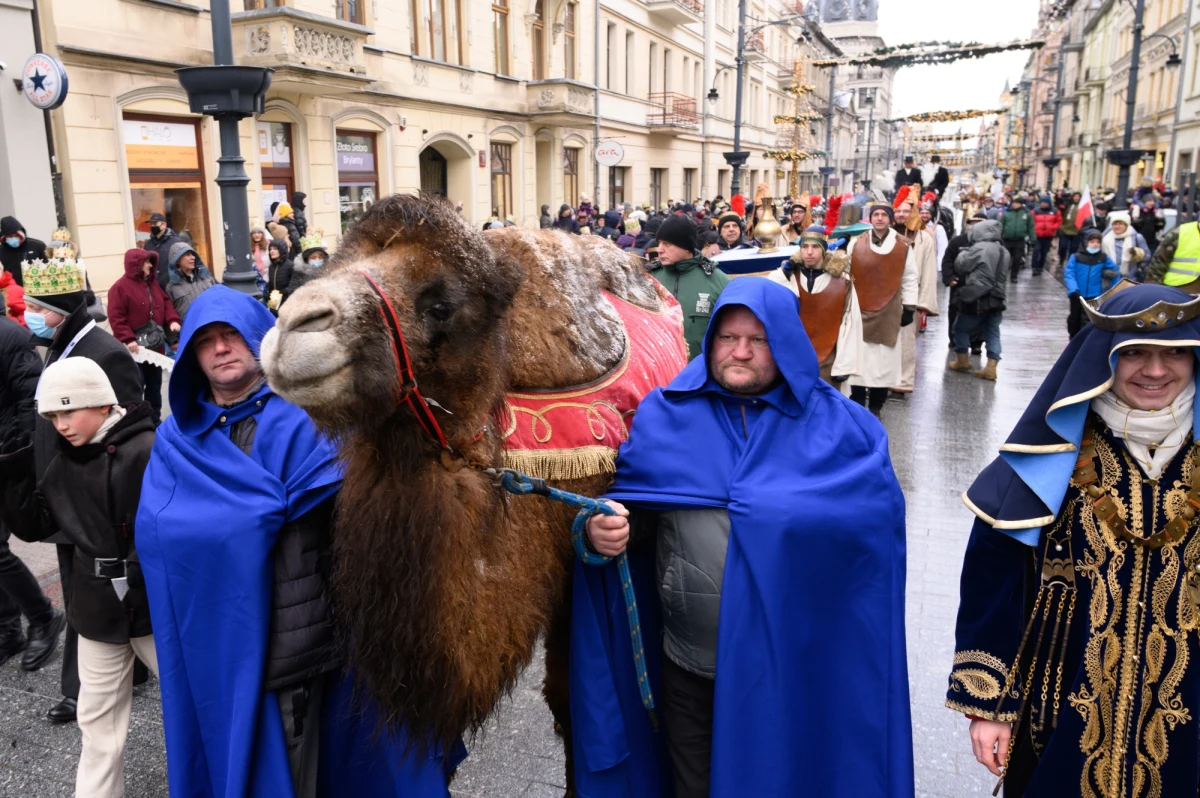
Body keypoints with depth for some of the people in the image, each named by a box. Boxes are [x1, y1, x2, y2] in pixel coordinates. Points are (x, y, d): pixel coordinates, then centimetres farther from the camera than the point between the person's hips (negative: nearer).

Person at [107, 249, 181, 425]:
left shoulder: (152, 283, 13)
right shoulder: (120, 287, -11)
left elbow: (166, 302, 16)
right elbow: (116, 318, -15)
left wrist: (172, 319, -4)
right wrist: (128, 339, -23)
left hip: (155, 345, 7)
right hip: (134, 348, -7)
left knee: (155, 385, 16)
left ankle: (155, 420, 27)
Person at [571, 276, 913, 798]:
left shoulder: (834, 424, -4)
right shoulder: (666, 414, -3)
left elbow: (878, 507, -12)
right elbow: (633, 508, -2)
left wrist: (784, 513, -21)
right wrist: (610, 528, -24)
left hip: (792, 662, -1)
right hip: (688, 659, 1)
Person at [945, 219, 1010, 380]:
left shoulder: (978, 248, -15)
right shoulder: (1004, 251, 10)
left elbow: (959, 265, -6)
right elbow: (1005, 269, 19)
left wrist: (963, 253, 10)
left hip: (977, 298, -7)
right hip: (997, 299, 7)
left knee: (961, 328, 13)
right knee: (992, 331, 10)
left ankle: (962, 361, 23)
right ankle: (991, 367, 3)